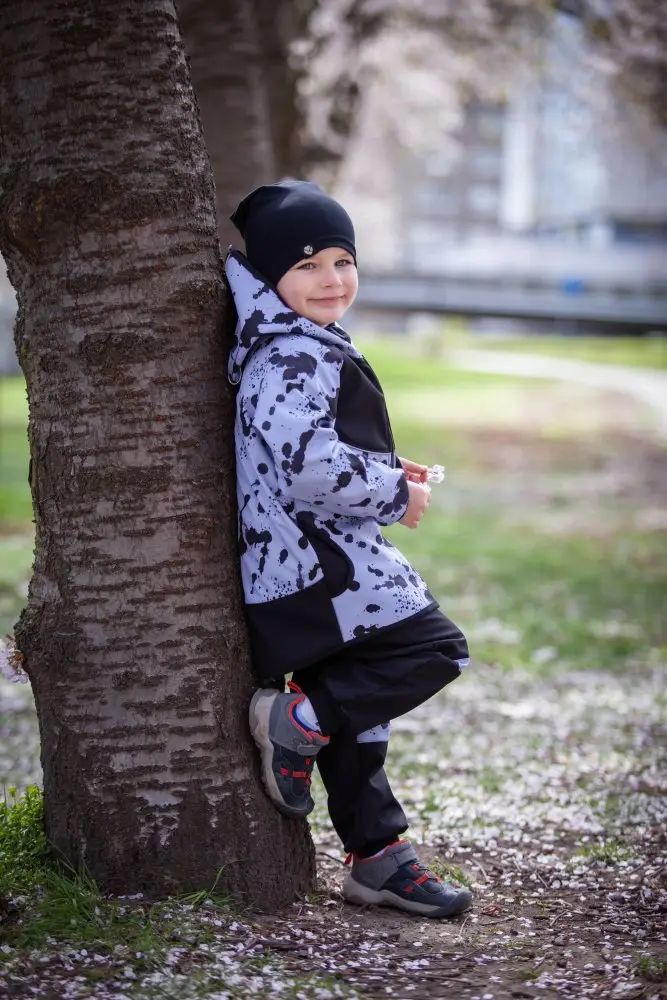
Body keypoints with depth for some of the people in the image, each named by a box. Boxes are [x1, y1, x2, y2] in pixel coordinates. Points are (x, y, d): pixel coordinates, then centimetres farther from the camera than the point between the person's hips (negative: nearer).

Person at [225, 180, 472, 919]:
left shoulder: (275, 347, 17)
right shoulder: (298, 357, -18)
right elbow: (307, 465, -30)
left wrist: (383, 469, 18)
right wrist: (395, 494, -14)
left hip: (297, 567, 11)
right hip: (316, 565, -11)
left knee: (353, 708, 16)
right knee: (435, 648, -12)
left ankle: (378, 857, 25)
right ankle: (297, 720, -5)